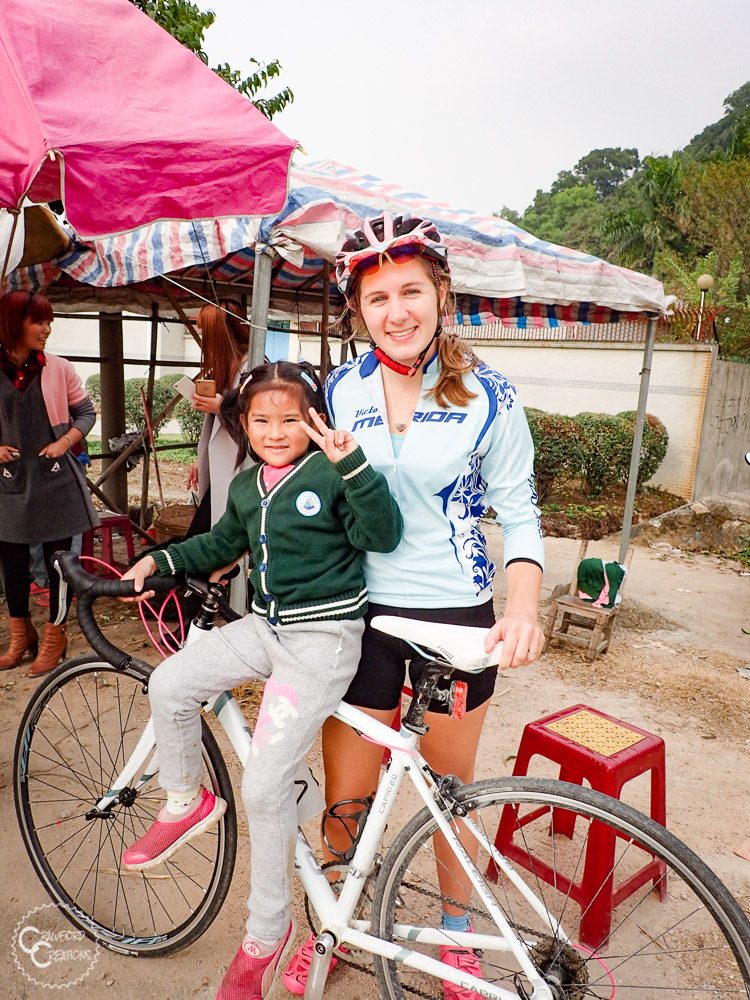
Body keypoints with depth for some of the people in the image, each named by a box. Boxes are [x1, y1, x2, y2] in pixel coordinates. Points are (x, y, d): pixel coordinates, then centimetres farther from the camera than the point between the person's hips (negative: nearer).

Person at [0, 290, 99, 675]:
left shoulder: (58, 368, -2)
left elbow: (86, 412, 6)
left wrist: (64, 442, -9)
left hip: (54, 478, -1)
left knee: (58, 559, 4)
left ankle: (54, 636, 20)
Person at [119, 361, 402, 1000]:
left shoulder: (329, 473, -11)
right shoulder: (247, 486, 10)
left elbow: (384, 534, -23)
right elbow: (222, 544, 27)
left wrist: (352, 462, -33)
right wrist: (161, 560, 18)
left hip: (324, 639, -7)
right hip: (265, 626, 7)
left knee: (265, 785, -6)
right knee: (169, 684, -9)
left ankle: (267, 934, 17)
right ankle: (187, 803, 18)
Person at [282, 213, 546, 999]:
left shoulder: (488, 397, -8)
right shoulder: (341, 391, 0)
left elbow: (518, 513, -4)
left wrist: (523, 607, -20)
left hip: (457, 618, -1)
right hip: (362, 614, 2)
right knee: (345, 799, 11)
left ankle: (457, 931, 44)